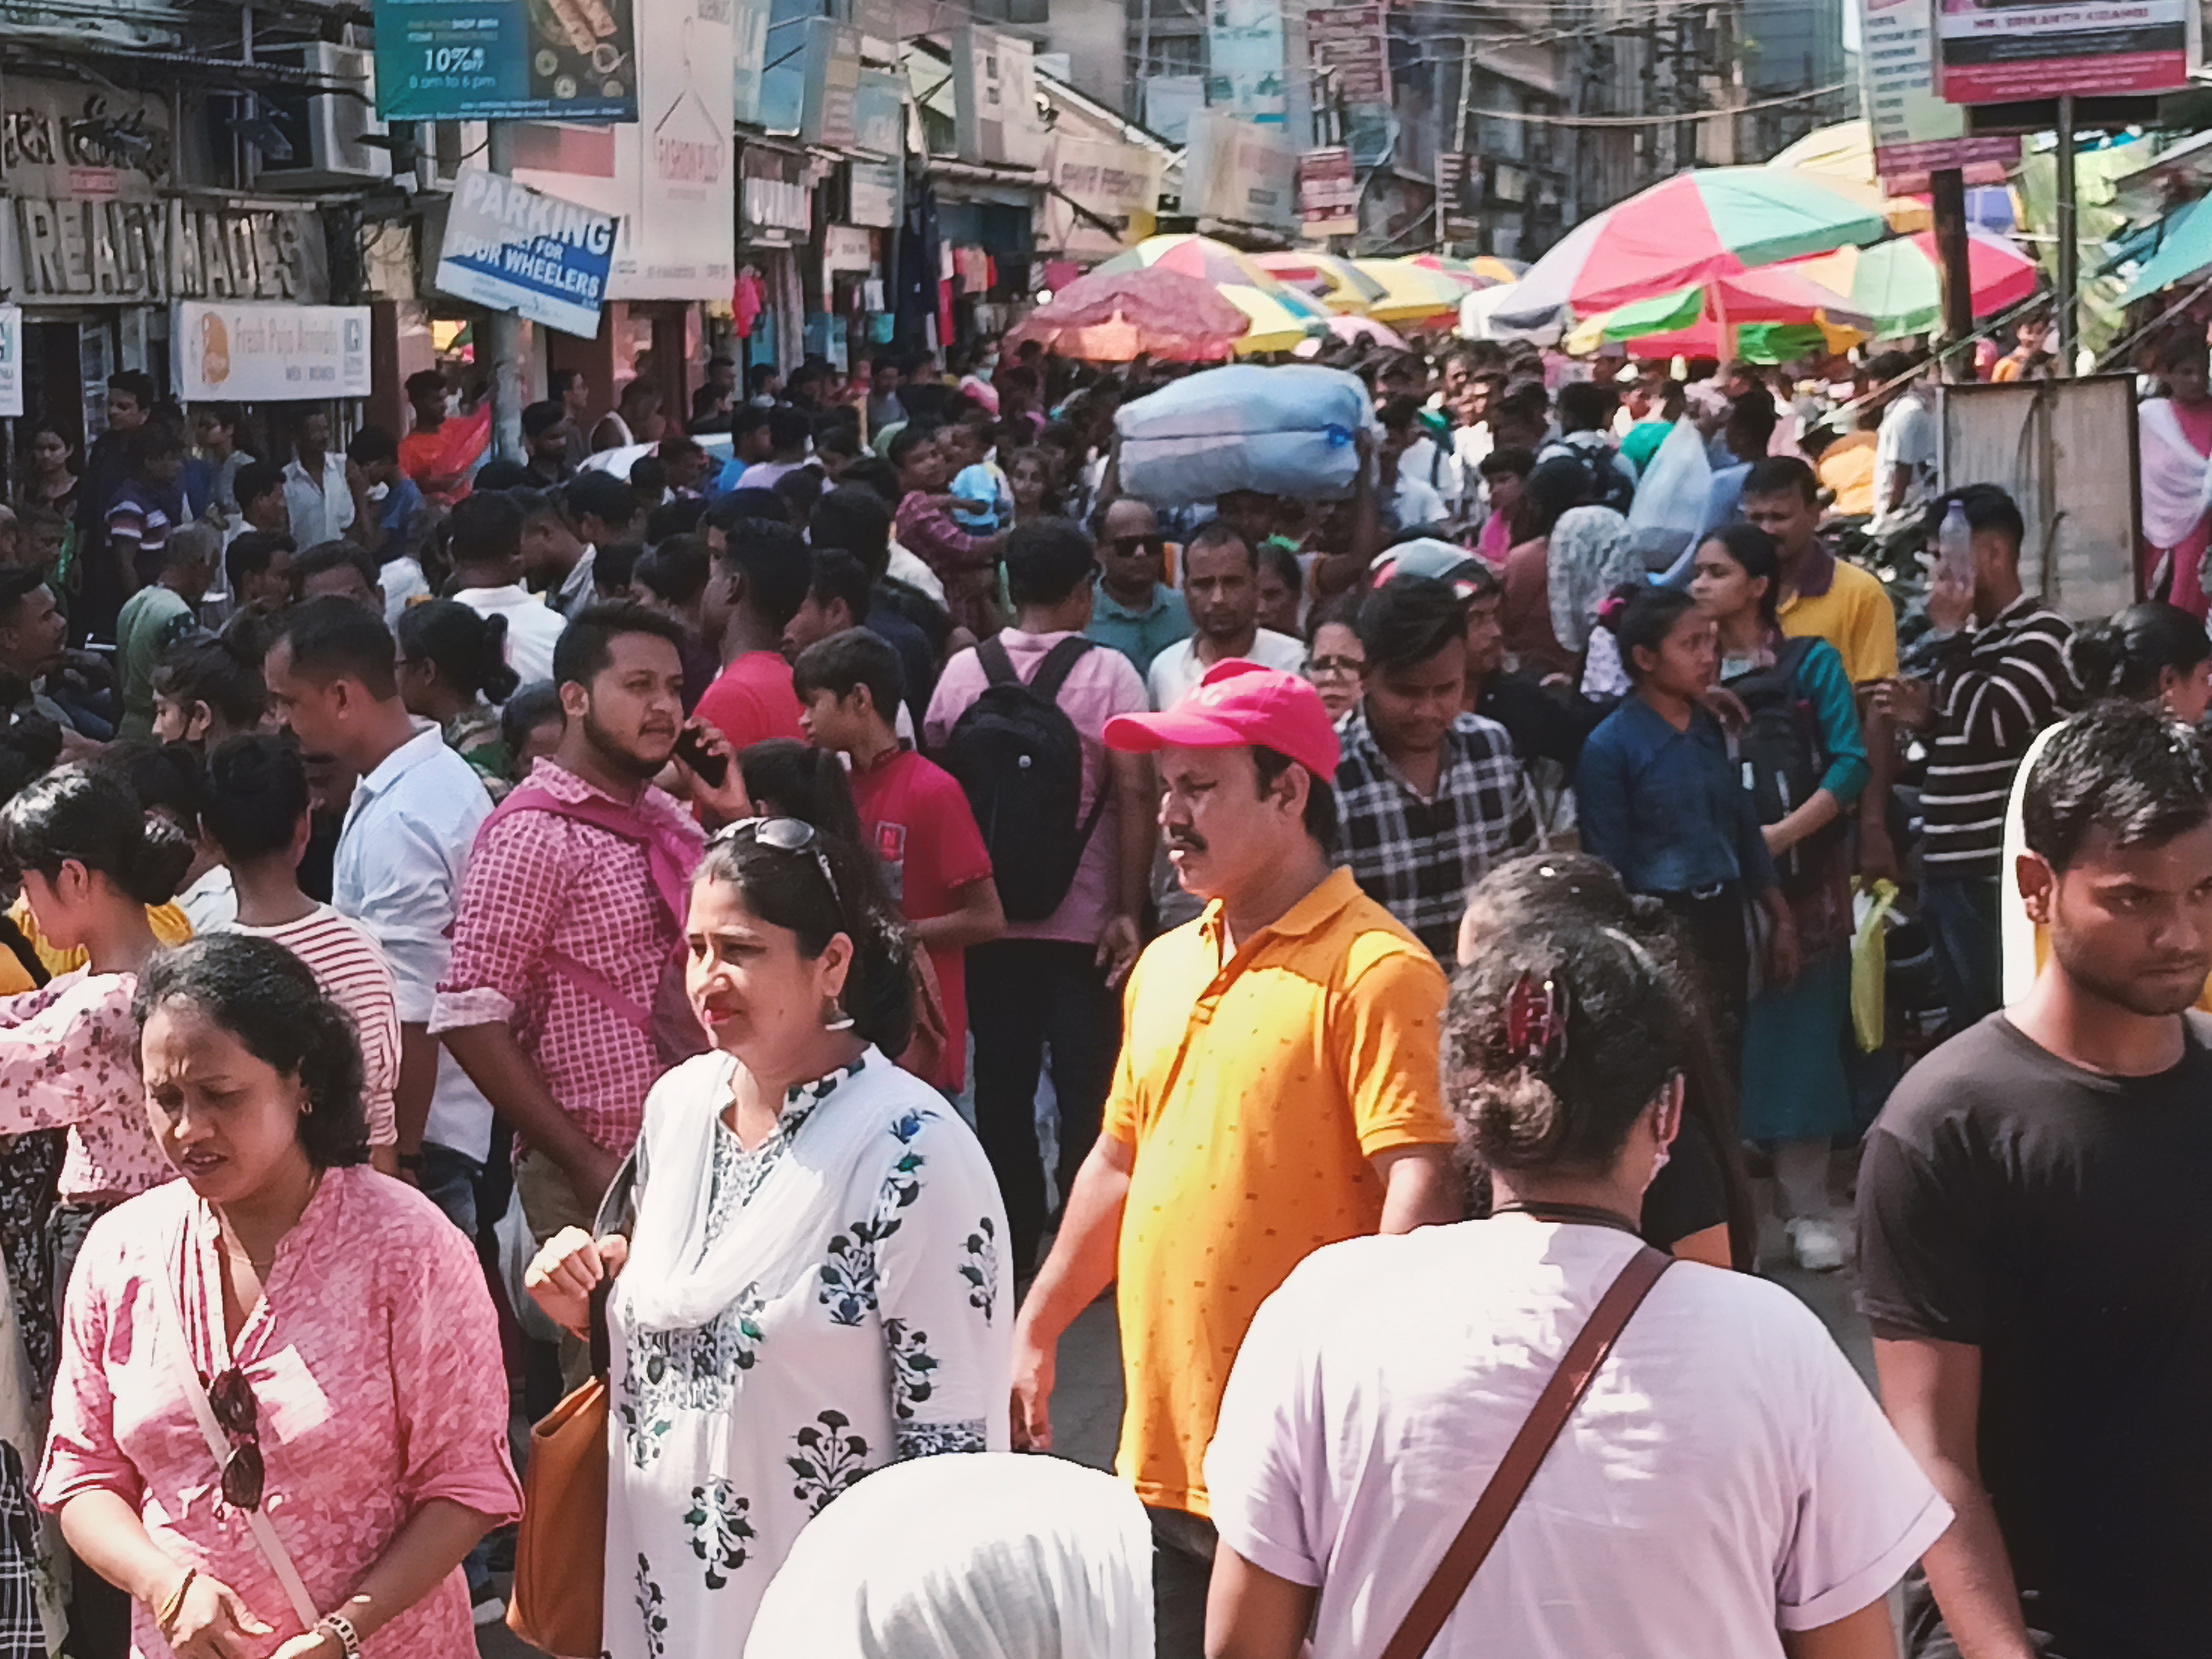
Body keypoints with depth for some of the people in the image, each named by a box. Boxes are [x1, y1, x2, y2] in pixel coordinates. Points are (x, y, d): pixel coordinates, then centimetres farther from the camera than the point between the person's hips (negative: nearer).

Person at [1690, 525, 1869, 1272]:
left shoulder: (1810, 663, 2)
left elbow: (1850, 762, -6)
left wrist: (1783, 833, -15)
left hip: (1798, 873, -2)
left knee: (1800, 1030, 0)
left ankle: (1807, 1208, 7)